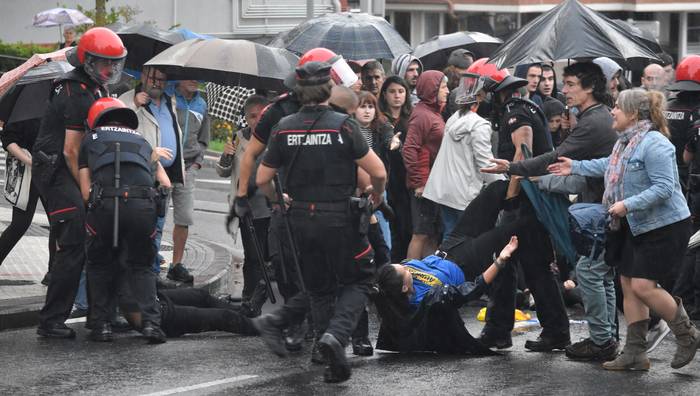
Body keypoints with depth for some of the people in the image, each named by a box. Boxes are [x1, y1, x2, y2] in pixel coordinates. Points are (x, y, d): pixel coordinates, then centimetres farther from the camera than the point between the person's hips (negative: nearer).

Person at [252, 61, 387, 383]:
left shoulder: (284, 128, -1)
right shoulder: (343, 126, -11)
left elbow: (263, 179, 4)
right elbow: (378, 172, -10)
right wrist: (376, 195, 11)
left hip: (301, 219, 4)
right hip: (340, 219, -4)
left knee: (318, 288, 21)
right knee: (357, 281, 11)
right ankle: (336, 334, -11)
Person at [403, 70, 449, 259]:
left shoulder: (434, 113, 16)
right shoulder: (421, 115, -14)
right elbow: (409, 150, -20)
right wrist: (418, 183, -19)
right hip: (425, 185, -9)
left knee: (433, 236, 11)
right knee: (421, 234, -7)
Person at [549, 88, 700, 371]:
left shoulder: (654, 144, -22)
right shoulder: (626, 141, 9)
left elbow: (664, 188, -26)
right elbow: (609, 166, 28)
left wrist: (628, 205, -30)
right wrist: (575, 167, 28)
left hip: (664, 226, -10)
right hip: (634, 226, 10)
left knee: (643, 285, -14)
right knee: (628, 284, 8)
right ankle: (634, 353, 14)